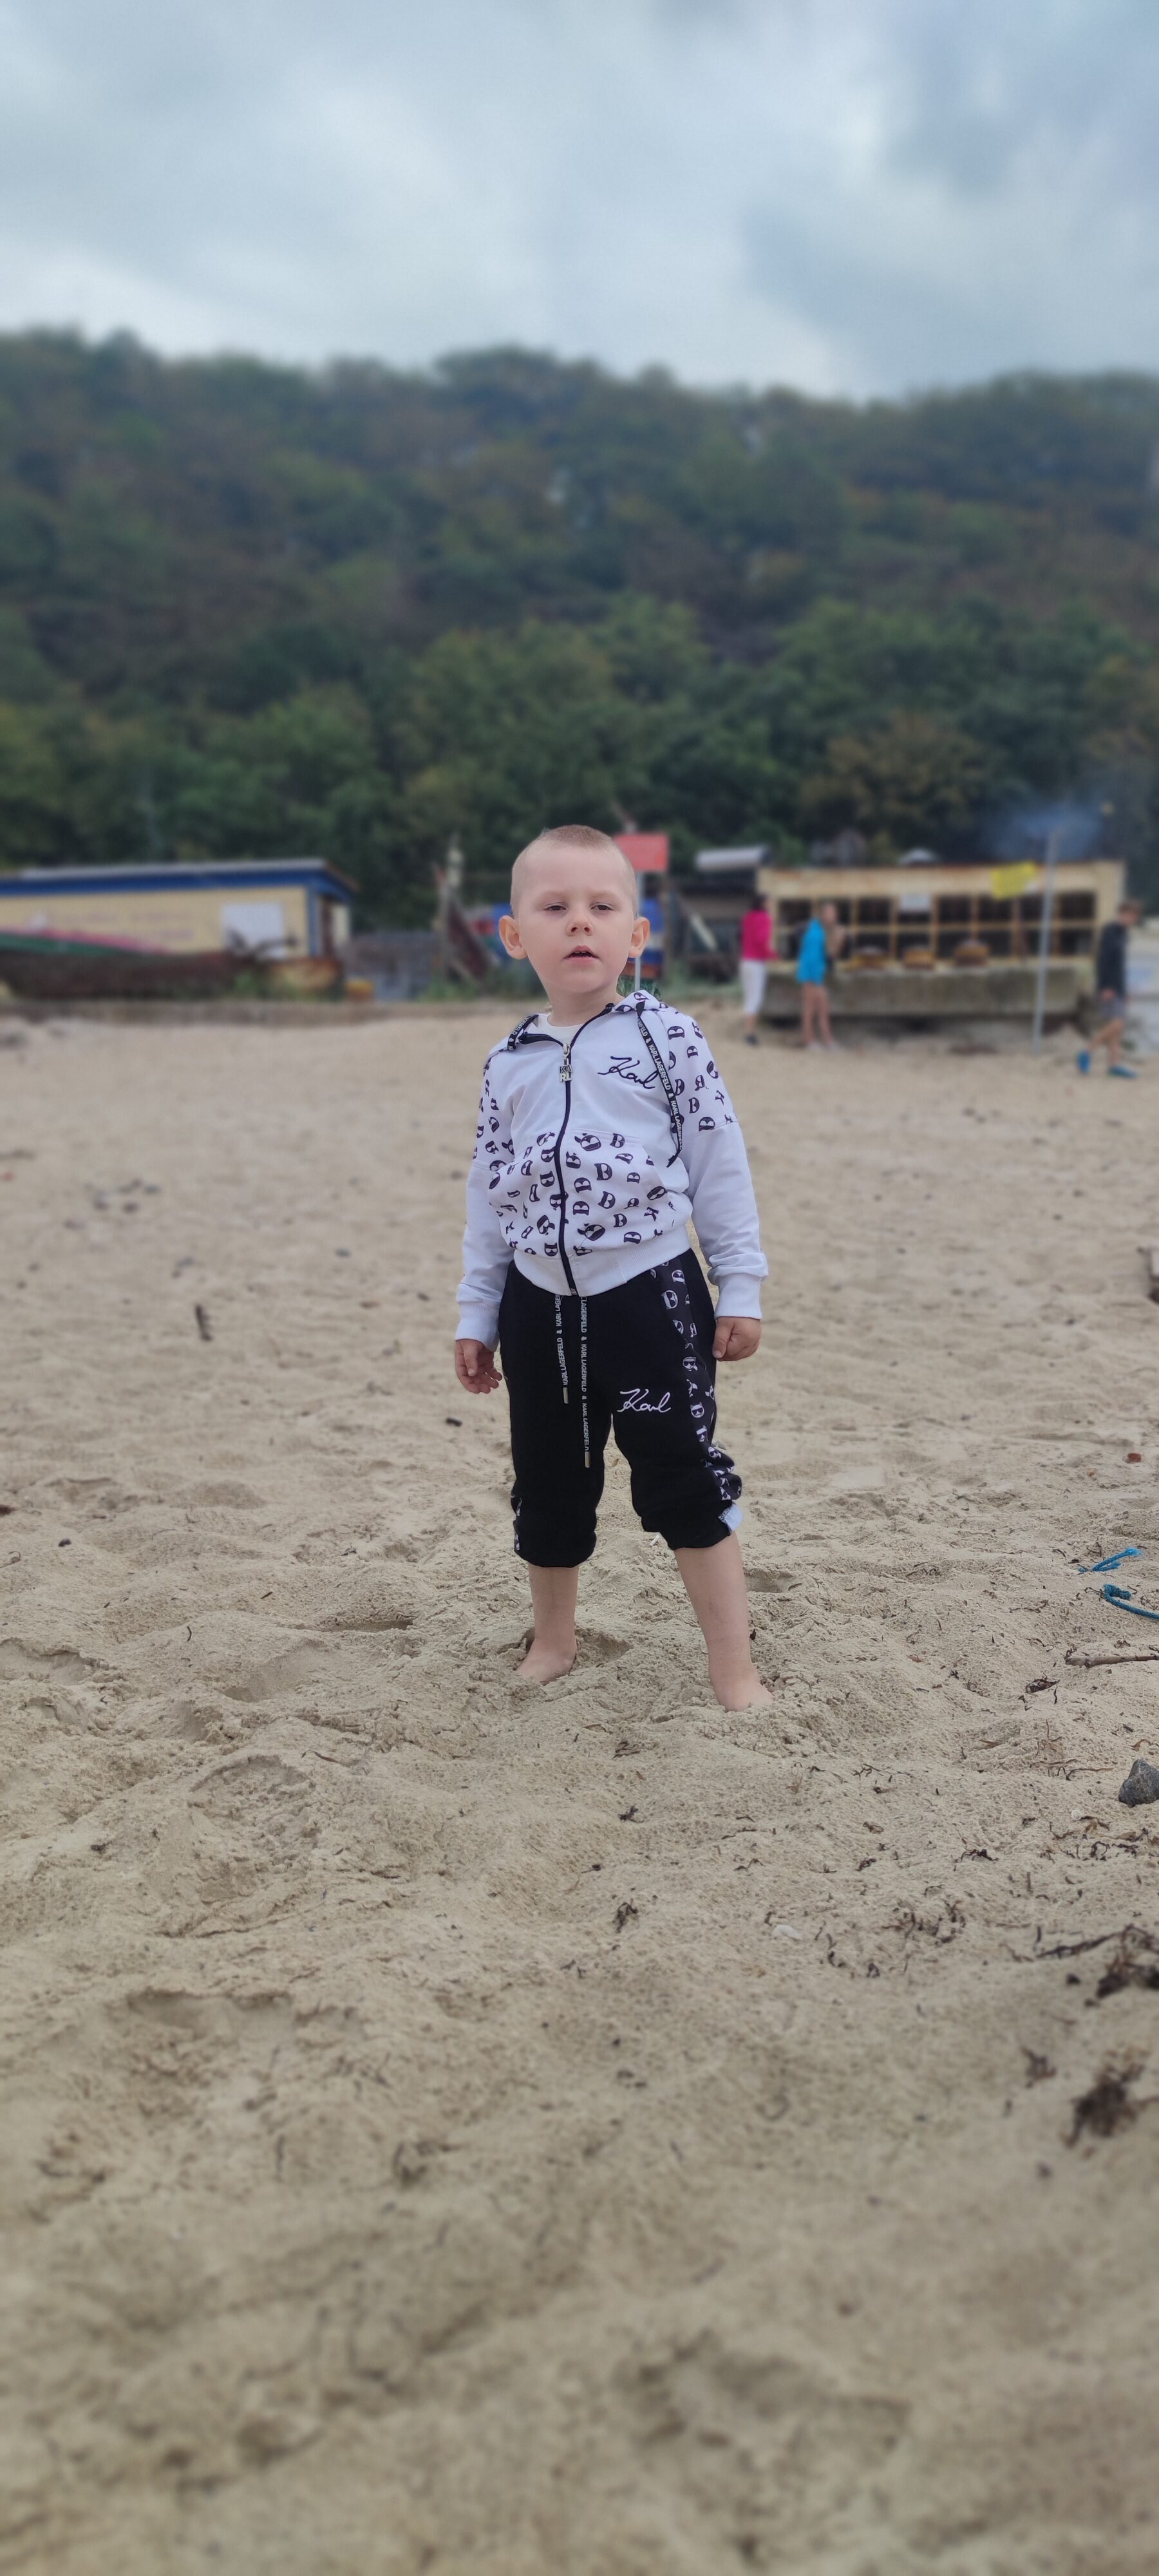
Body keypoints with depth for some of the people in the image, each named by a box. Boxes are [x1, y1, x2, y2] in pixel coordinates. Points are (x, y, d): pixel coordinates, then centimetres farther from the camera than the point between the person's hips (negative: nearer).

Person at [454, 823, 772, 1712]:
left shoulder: (667, 1038, -4)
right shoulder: (509, 1064, 6)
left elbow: (720, 1165, -3)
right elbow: (491, 1195, 12)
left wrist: (741, 1288, -5)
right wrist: (478, 1315, 14)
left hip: (650, 1295, -4)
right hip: (542, 1306, 4)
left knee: (687, 1480, 0)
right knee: (549, 1487, 15)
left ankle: (735, 1667, 12)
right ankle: (554, 1640, 36)